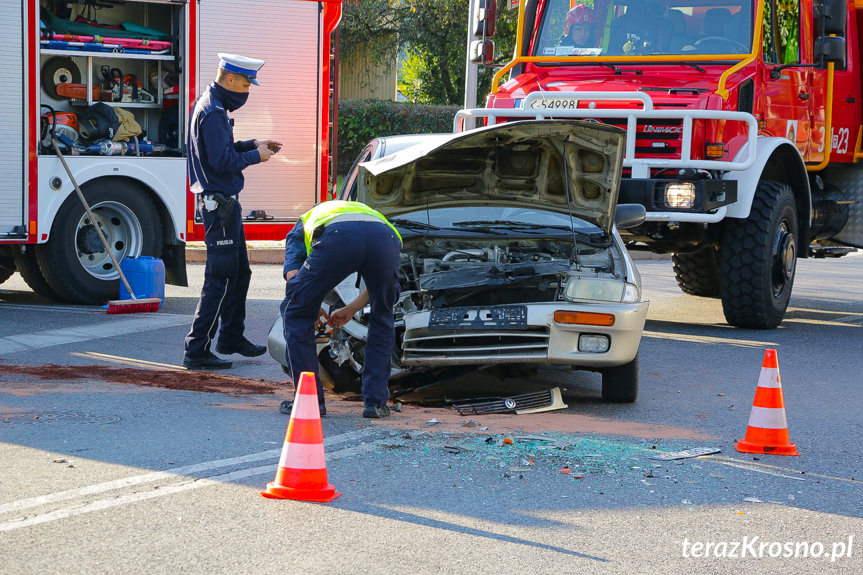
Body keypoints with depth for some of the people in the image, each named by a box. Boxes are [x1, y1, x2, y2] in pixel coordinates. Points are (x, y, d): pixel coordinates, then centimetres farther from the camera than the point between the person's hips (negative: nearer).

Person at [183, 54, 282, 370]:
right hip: (219, 203, -11)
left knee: (240, 272, 19)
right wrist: (255, 156, -10)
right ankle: (197, 350, -8)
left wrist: (253, 144, 11)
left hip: (225, 201, 11)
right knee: (221, 279, -9)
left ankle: (231, 337, 31)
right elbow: (222, 160, -23)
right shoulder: (213, 112, -18)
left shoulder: (212, 106, 15)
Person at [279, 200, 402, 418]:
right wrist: (350, 310, 53)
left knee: (296, 315, 18)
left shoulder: (300, 229, 40)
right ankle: (375, 402, 25)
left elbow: (293, 276, 21)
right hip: (386, 238, 3)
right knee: (382, 320, 28)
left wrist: (312, 308, 39)